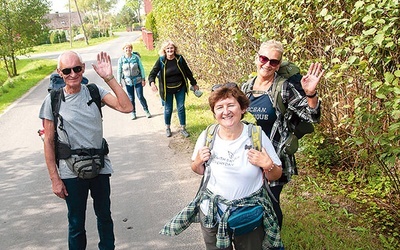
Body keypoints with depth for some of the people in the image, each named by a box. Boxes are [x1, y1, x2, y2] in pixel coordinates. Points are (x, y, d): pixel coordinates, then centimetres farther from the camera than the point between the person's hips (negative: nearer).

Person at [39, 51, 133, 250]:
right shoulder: (53, 100, -9)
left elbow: (126, 107, -18)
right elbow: (49, 141, -5)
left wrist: (109, 78, -24)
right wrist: (55, 179, -6)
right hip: (71, 172, -2)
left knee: (104, 216, 21)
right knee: (76, 223, 14)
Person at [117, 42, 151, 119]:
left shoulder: (136, 57, -8)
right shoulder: (121, 59, -5)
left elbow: (141, 68, -2)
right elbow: (119, 71, 1)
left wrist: (143, 79, -3)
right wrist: (119, 82, 0)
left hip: (138, 80, -1)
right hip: (128, 82, 1)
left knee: (140, 97, 1)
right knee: (131, 98, 8)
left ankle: (146, 111, 19)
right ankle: (133, 113, 22)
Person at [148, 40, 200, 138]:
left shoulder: (180, 58, -8)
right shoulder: (161, 61, -13)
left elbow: (187, 71, 3)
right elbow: (153, 73, -15)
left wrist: (194, 84, 10)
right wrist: (152, 83, -36)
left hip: (180, 88, 1)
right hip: (167, 90, -1)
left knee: (181, 108, 8)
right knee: (168, 109, 9)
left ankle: (183, 128, 23)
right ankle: (167, 128, 32)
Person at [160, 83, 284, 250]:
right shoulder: (207, 136, -9)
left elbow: (276, 176, -3)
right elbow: (198, 170, 8)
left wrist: (268, 165, -23)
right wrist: (198, 162, -13)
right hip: (212, 214, 1)